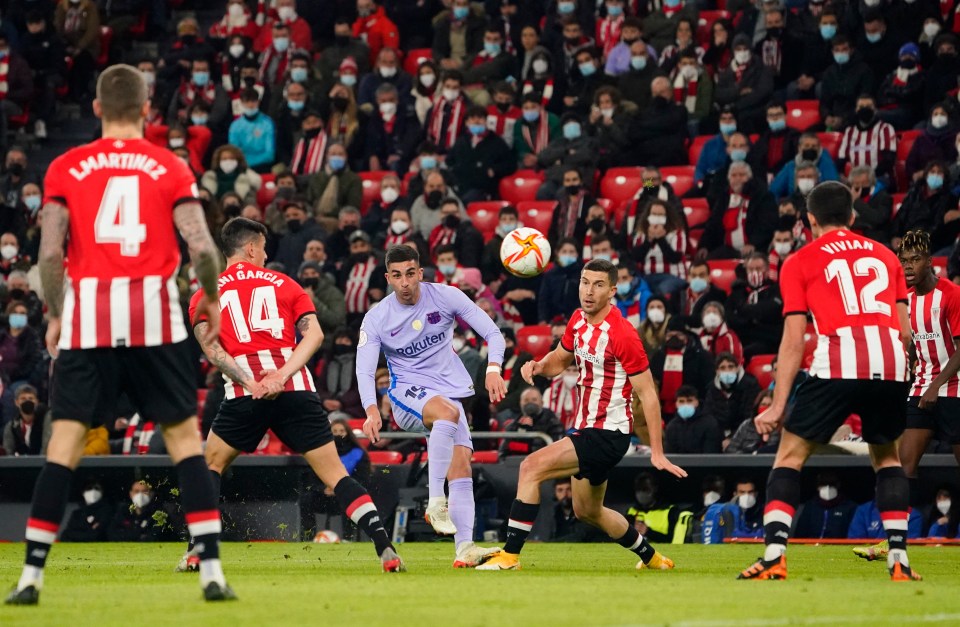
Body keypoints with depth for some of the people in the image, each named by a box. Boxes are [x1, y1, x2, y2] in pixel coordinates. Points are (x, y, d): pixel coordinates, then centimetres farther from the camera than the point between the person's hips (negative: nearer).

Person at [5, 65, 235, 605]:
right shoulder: (170, 167, 4)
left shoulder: (66, 168, 5)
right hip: (154, 317, 0)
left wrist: (55, 315, 11)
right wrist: (212, 298, 13)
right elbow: (201, 246, -5)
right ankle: (212, 571, -1)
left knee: (65, 442, 4)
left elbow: (51, 252, -2)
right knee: (184, 436, 6)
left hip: (86, 317, 1)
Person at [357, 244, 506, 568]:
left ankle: (465, 549, -18)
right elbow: (364, 370, -12)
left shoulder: (446, 296, -4)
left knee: (461, 466, -14)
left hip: (450, 390, 3)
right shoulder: (376, 318, -6)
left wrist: (493, 368, -24)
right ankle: (435, 503, -39)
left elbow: (492, 333, -4)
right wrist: (372, 410, -31)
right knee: (447, 411, -37)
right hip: (408, 392, -3)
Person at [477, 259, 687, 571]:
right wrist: (538, 366, -4)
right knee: (587, 511, 24)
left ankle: (510, 554, -17)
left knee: (532, 466, -21)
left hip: (608, 434, -9)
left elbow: (648, 394, -18)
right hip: (587, 428, 9)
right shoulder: (578, 320, 2)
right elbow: (559, 359, 21)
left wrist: (657, 453, -20)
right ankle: (650, 556, 44)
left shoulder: (622, 334, -21)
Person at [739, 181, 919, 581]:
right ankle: (899, 559, 14)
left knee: (790, 455, 7)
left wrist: (778, 405, 6)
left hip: (837, 365, -3)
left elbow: (793, 341, 6)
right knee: (887, 456, 23)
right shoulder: (885, 256, 23)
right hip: (890, 364, 3)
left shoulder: (800, 262, 13)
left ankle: (774, 558, -6)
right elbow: (905, 331, 18)